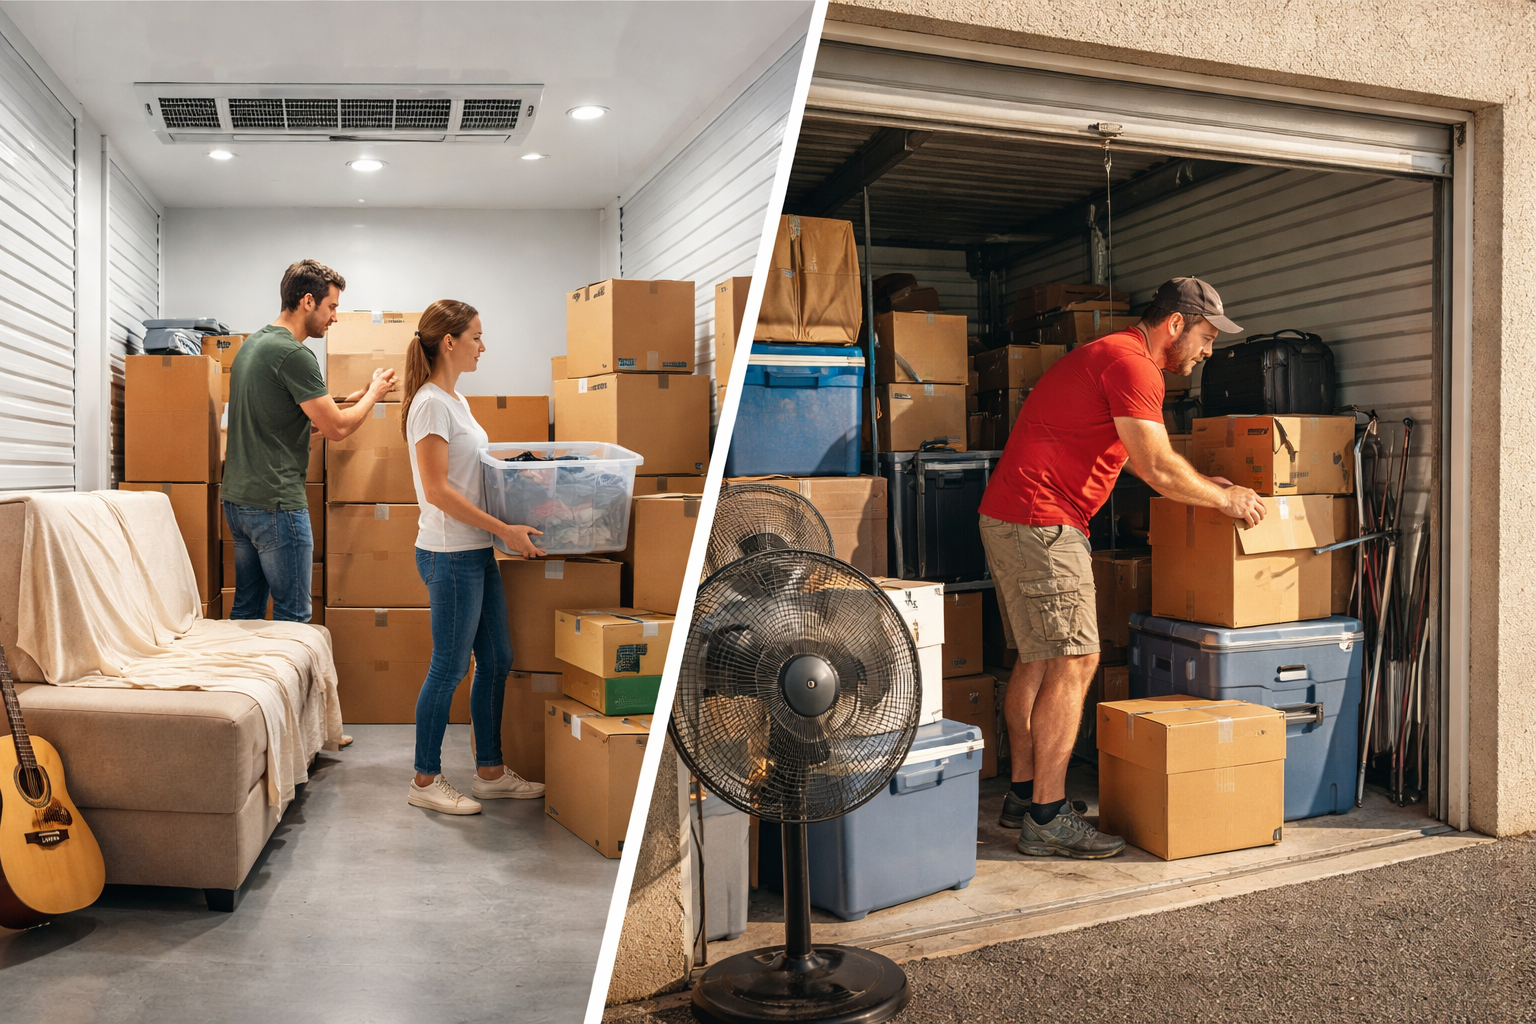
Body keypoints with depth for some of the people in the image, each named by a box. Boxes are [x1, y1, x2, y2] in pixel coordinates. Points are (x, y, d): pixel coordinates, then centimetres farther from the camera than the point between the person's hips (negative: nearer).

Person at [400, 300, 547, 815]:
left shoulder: (455, 400, 14)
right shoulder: (430, 404, -15)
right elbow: (438, 490, -20)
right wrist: (504, 529, -20)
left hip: (476, 552, 10)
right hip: (450, 554, -10)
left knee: (496, 661, 13)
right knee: (449, 668, 0)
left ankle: (490, 772, 24)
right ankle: (426, 781, 15)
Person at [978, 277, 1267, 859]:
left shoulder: (1112, 355, 22)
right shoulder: (1133, 365, -12)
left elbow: (1148, 458, 29)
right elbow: (1157, 470, -17)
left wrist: (1206, 483, 22)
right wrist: (1224, 499, -2)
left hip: (1011, 520, 11)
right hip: (1041, 523, -11)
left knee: (1037, 658, 13)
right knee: (1073, 661, -9)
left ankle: (1023, 795, 21)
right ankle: (1047, 819, -4)